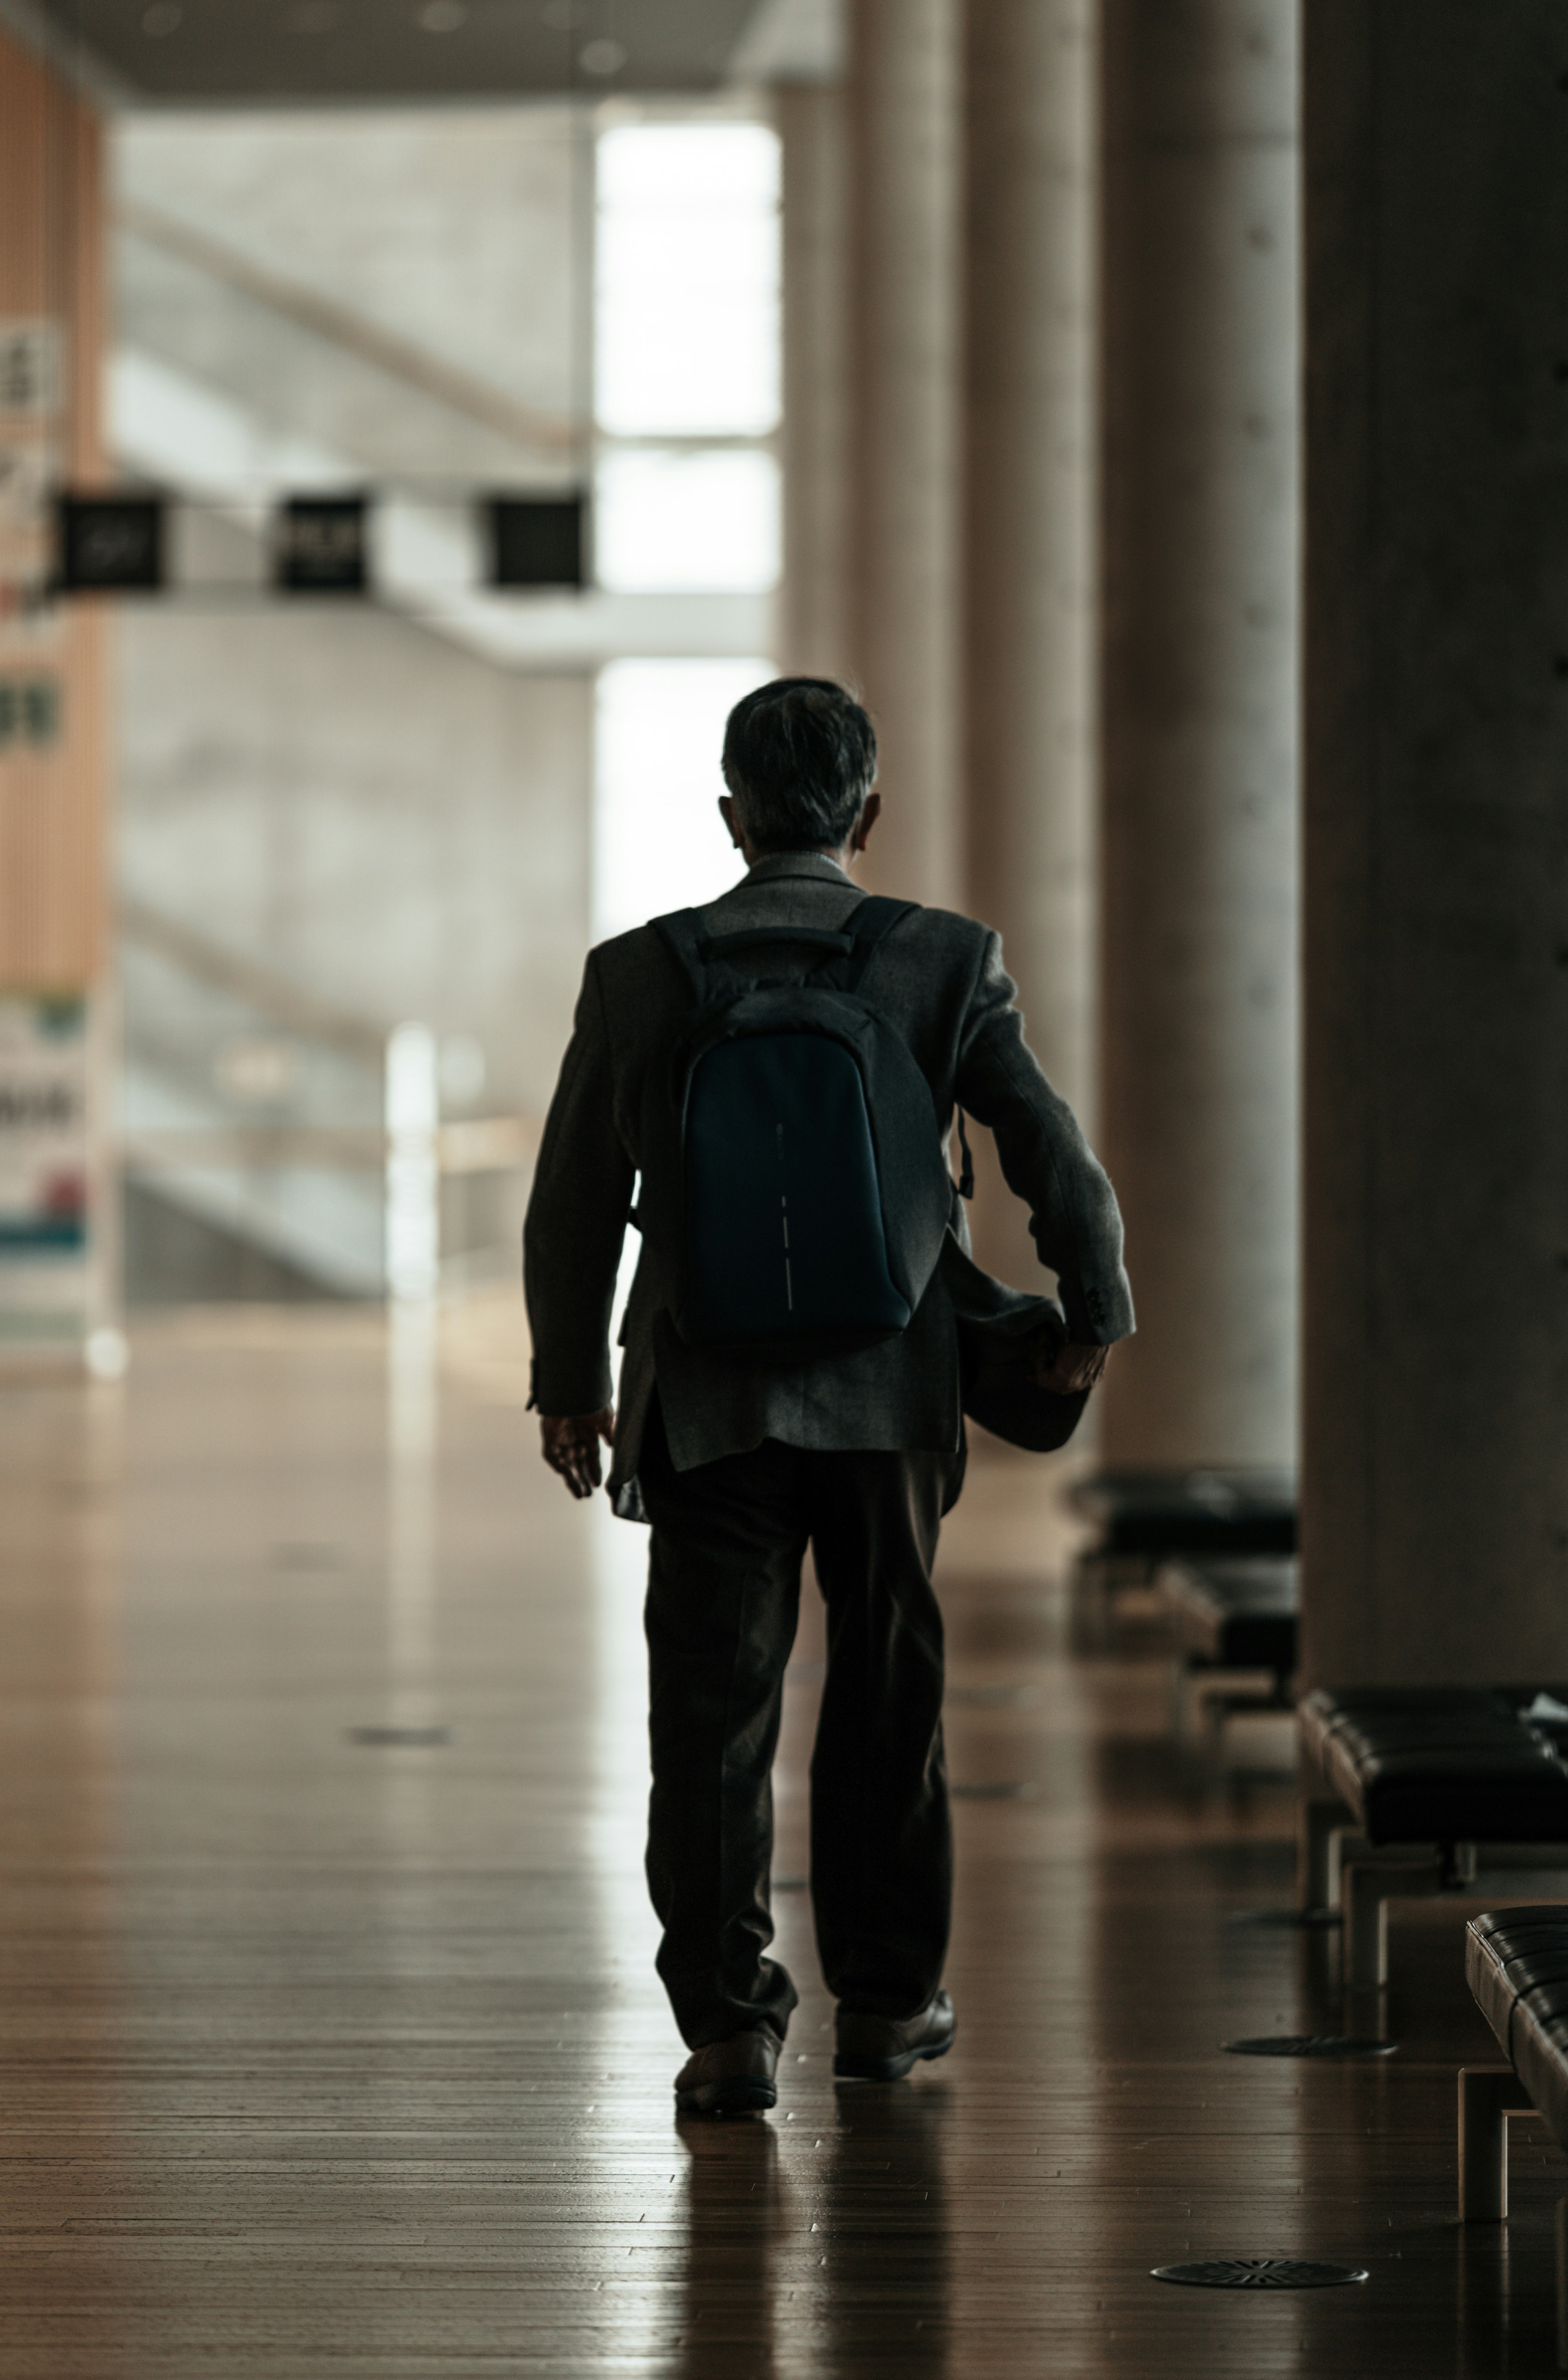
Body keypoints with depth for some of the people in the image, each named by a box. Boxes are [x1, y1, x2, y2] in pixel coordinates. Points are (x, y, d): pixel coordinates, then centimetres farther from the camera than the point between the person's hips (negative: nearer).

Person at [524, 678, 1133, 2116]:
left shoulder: (642, 972, -3)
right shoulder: (948, 961, -4)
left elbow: (576, 1198, 1)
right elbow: (1056, 1159, -4)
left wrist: (568, 1376, 13)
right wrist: (1094, 1311, 13)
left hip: (705, 1402, -1)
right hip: (891, 1396, 1)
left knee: (713, 1712, 2)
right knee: (887, 1700, 15)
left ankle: (731, 2020, -5)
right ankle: (887, 1998, 24)